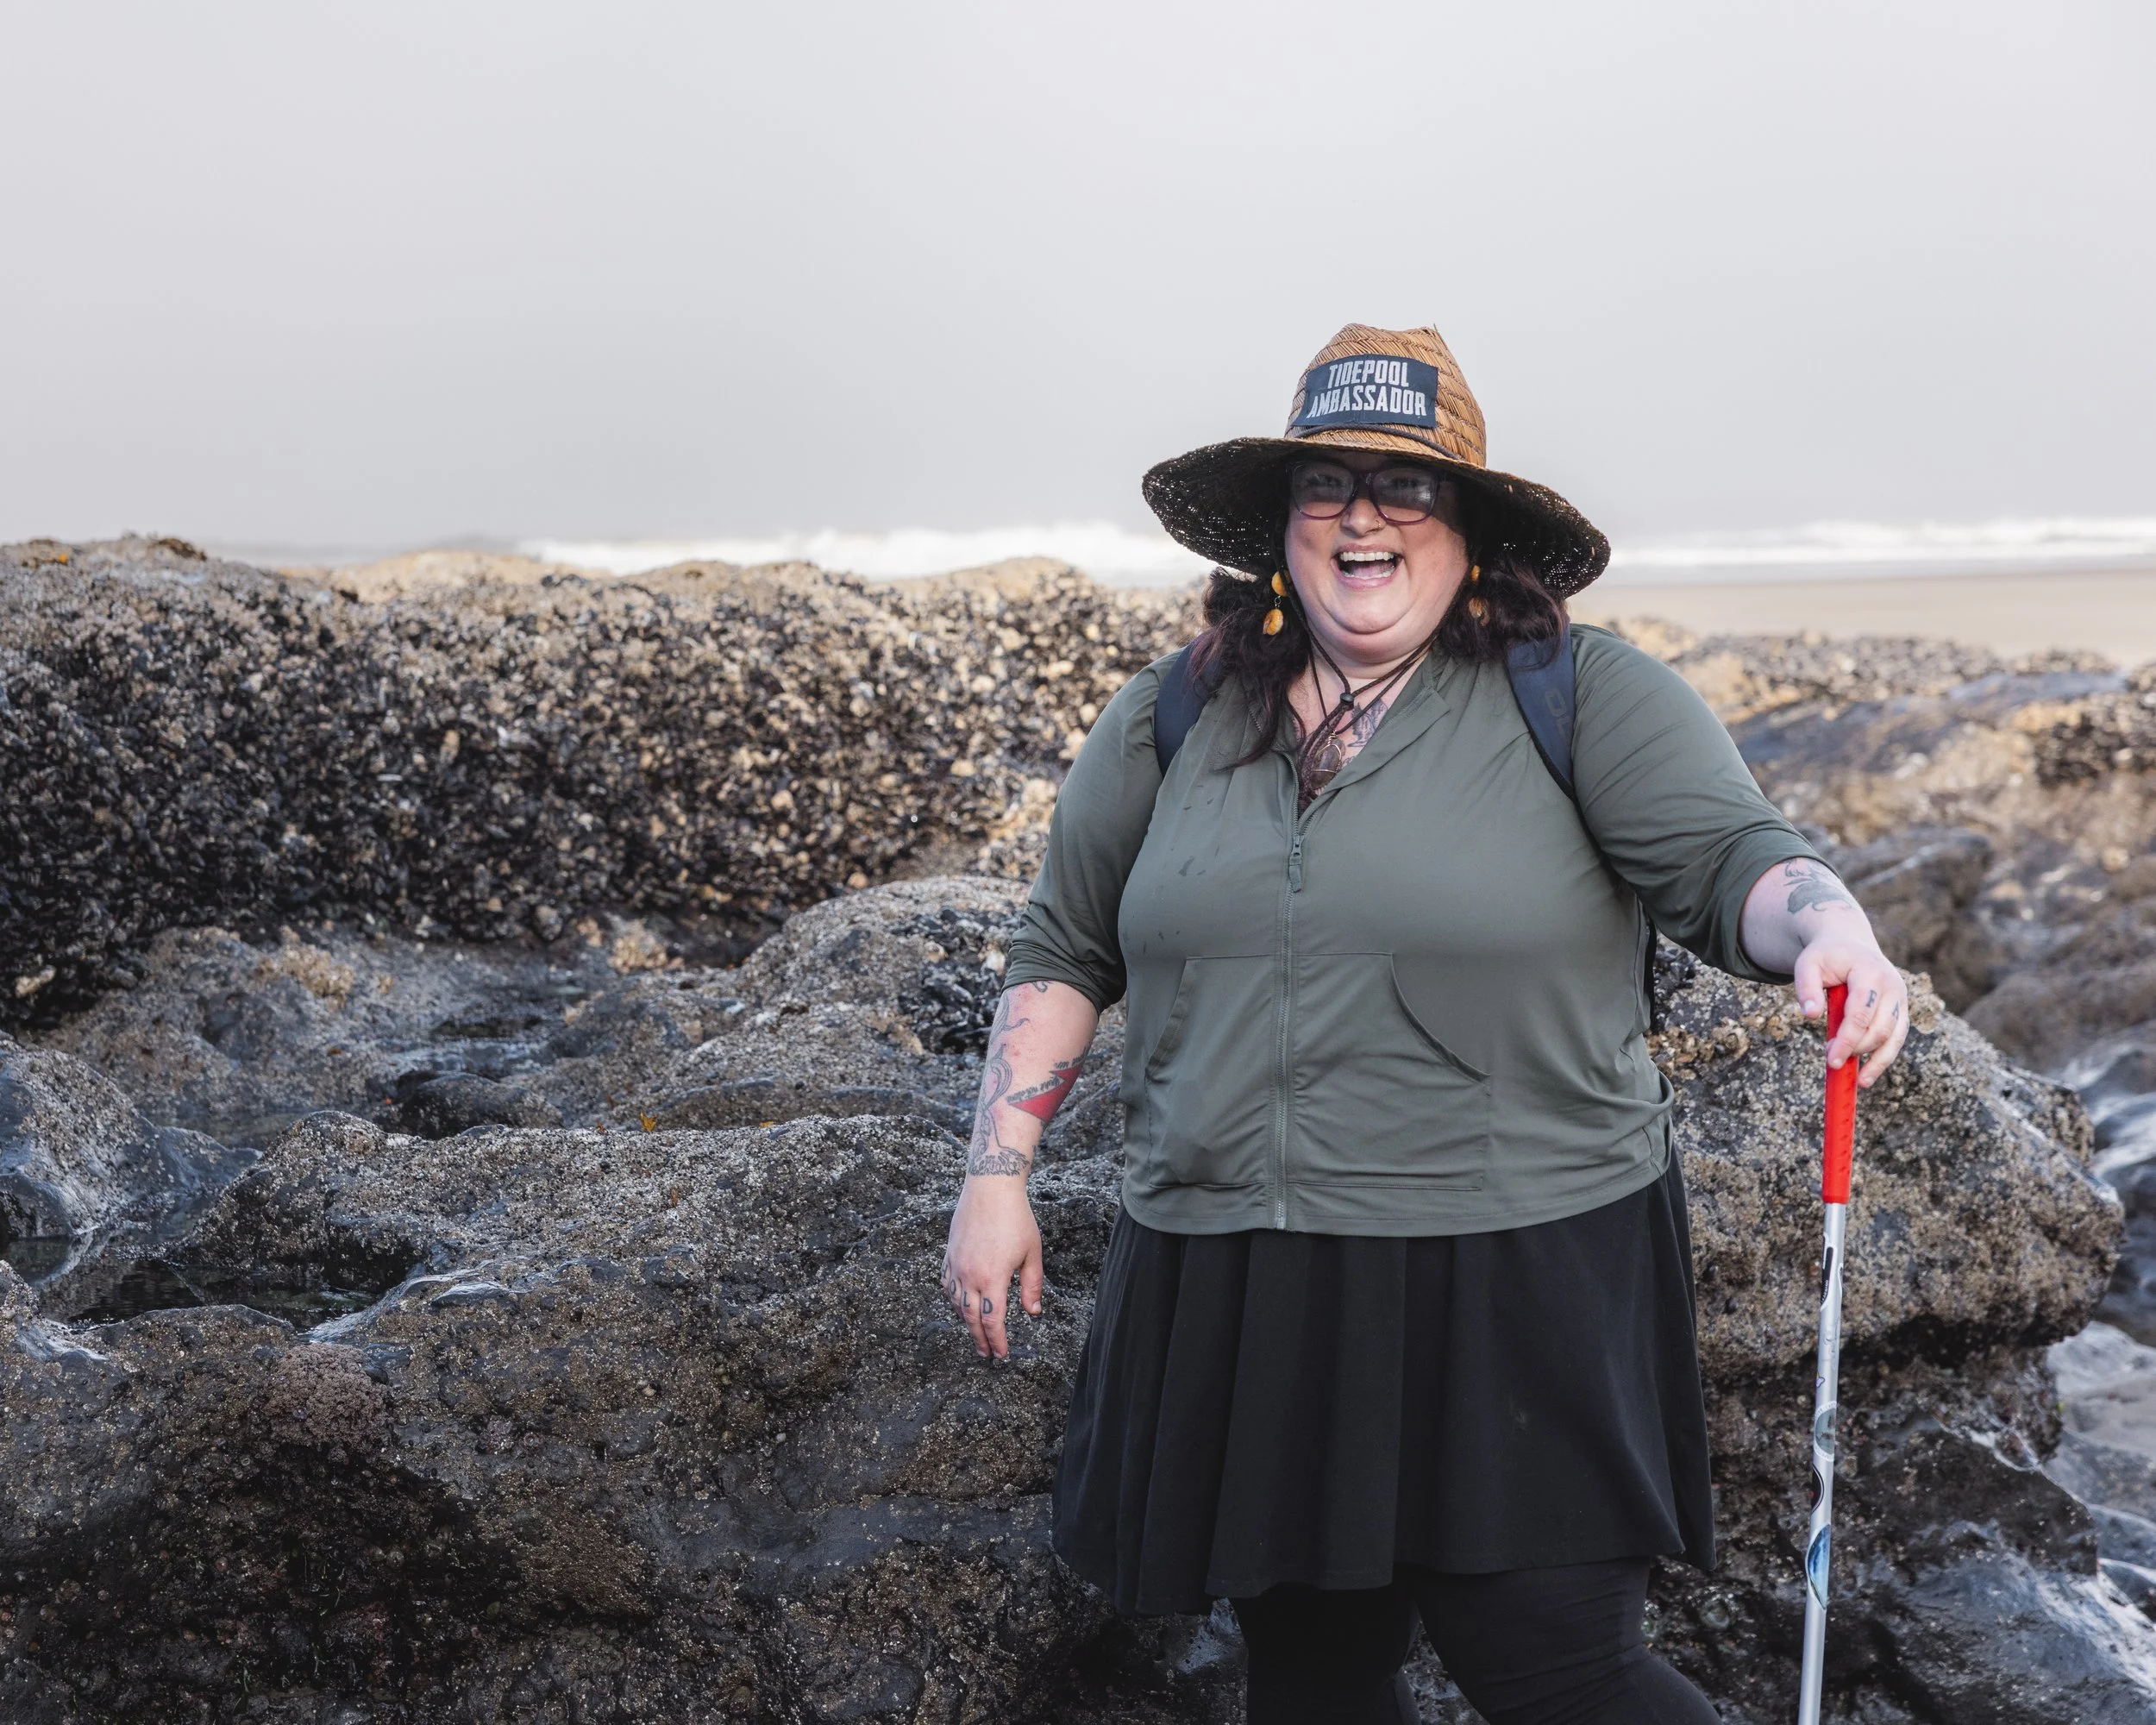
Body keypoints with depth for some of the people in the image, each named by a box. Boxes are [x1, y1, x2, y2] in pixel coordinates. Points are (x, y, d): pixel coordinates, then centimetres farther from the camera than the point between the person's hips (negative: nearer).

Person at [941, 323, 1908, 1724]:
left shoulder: (1585, 695, -2)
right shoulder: (1169, 722, 9)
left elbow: (1730, 857, -12)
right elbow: (1064, 955, 16)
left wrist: (1831, 928, -34)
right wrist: (999, 1175, 10)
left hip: (1517, 1292, -4)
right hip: (1238, 1304, 4)